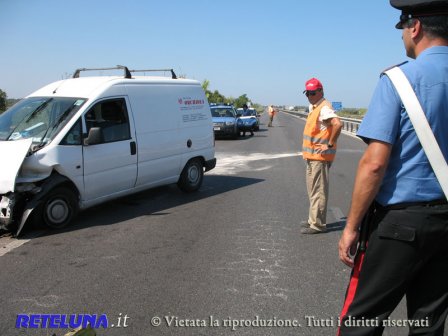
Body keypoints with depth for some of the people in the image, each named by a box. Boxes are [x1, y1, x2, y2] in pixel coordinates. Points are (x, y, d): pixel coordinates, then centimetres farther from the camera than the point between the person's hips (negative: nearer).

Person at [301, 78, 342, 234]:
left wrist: (330, 144, -25)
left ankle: (317, 224, 2)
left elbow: (338, 124, -32)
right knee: (313, 190, 18)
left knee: (318, 190, -5)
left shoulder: (324, 108, -16)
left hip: (320, 157, -10)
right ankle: (313, 219, 29)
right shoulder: (313, 107, 15)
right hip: (312, 156, 10)